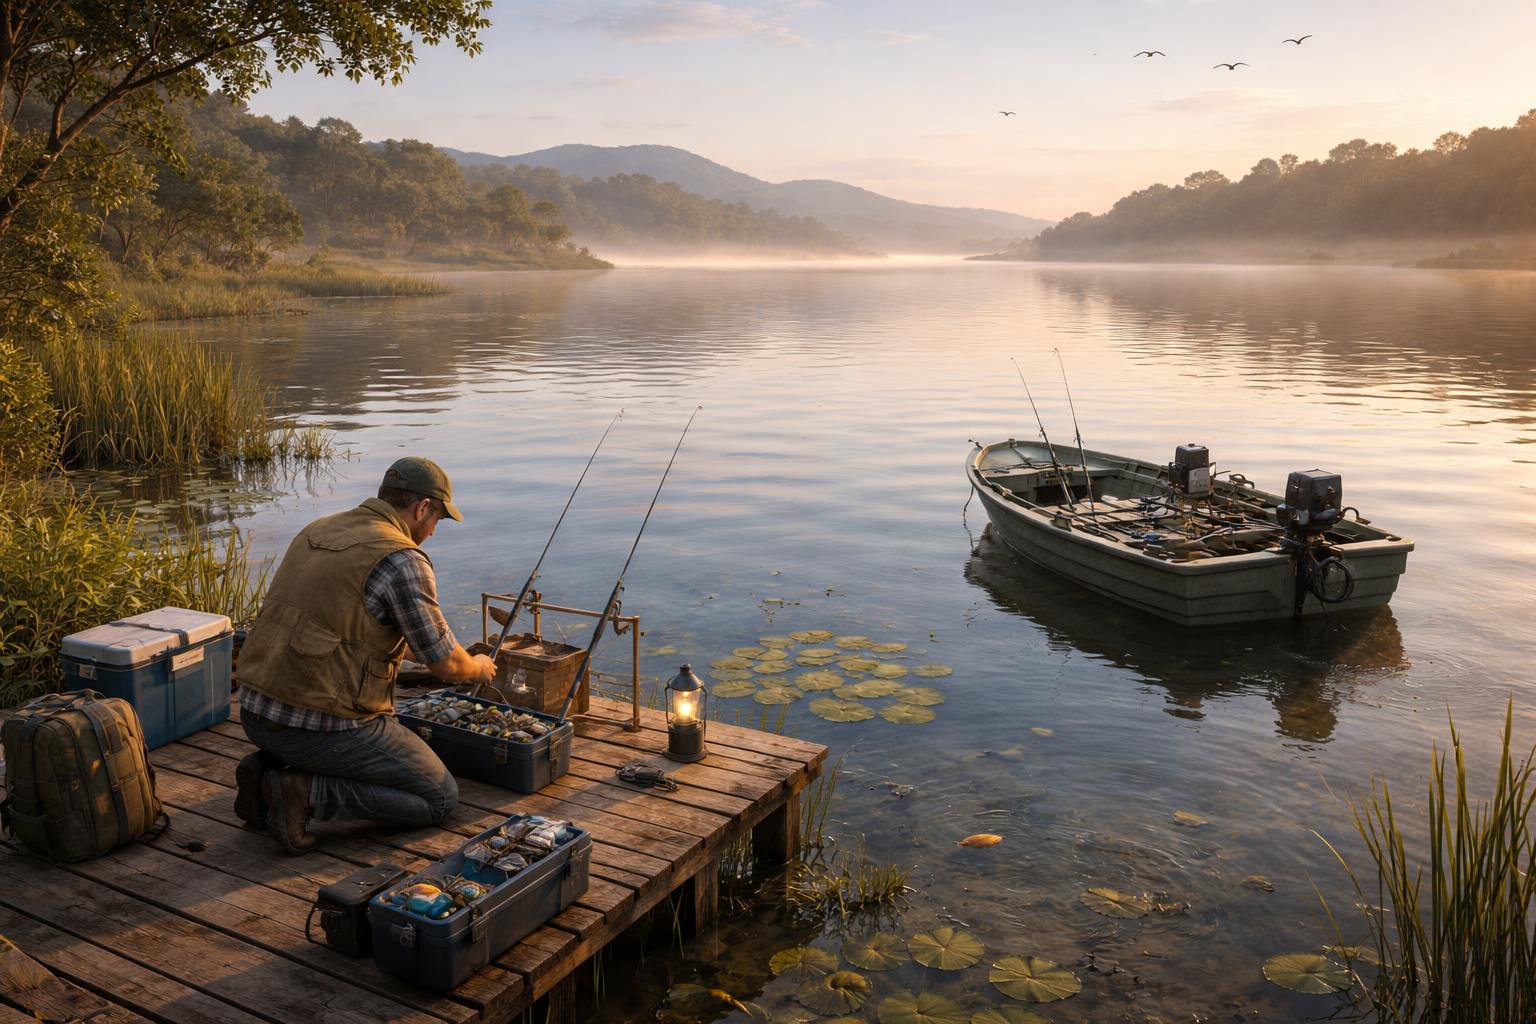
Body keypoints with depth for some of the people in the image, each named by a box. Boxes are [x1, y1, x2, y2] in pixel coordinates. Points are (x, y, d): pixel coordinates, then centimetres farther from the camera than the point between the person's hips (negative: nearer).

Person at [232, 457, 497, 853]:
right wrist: (478, 668, 14)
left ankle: (268, 767, 13)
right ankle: (307, 793, -8)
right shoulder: (403, 561, -14)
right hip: (323, 726, -8)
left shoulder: (315, 531, 10)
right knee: (441, 798, 6)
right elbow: (446, 665, -10)